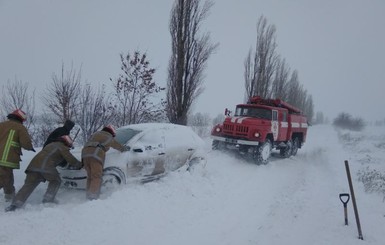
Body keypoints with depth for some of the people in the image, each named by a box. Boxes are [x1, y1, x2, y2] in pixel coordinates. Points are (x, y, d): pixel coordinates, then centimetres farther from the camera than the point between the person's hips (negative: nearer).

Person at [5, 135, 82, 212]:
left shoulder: (51, 145, 34)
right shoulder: (63, 147, 11)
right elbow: (70, 159, 8)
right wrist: (80, 165, 23)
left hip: (34, 163, 6)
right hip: (46, 166, -6)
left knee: (29, 184, 5)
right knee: (55, 181, 16)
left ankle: (16, 204, -4)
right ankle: (48, 199, 4)